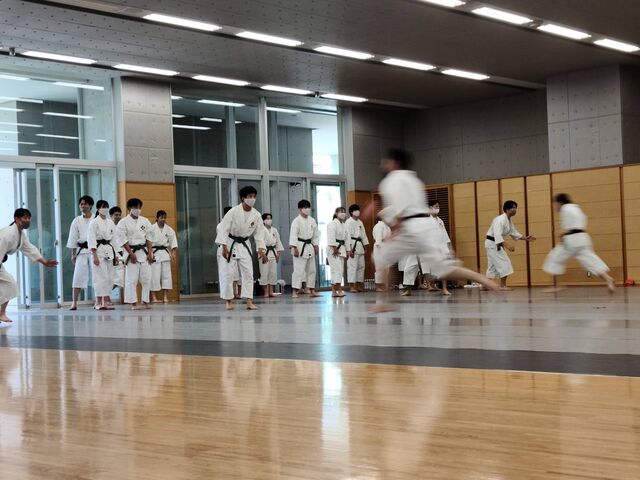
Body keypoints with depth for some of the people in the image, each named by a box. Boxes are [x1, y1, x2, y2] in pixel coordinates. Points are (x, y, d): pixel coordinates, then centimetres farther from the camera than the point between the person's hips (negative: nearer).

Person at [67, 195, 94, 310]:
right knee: (78, 276, -2)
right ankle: (74, 302, 0)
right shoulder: (77, 221, 8)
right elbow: (73, 238, 9)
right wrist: (73, 254, 5)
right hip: (81, 250, 2)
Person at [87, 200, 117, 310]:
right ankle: (98, 303, -2)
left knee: (109, 277, 5)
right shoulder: (94, 222, -6)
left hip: (109, 251, 6)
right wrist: (94, 255, -16)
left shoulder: (110, 222, 13)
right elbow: (91, 239, -10)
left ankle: (106, 301, 12)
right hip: (98, 251, -6)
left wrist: (115, 254, 13)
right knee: (100, 277, -8)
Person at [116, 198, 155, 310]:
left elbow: (149, 238, 7)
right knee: (131, 280, -4)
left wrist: (150, 253, -1)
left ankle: (145, 301, 10)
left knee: (146, 278, 2)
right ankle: (133, 303, 1)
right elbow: (122, 239, -8)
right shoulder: (123, 222, -4)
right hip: (131, 252, -4)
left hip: (144, 252, 4)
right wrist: (131, 253, -13)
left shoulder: (145, 221, 8)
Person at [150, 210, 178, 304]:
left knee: (166, 274, 3)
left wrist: (173, 253, -4)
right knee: (154, 275, -5)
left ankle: (165, 297, 9)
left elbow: (173, 242, 6)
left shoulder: (169, 229, 4)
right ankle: (153, 298, -1)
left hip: (165, 253, 4)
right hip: (154, 253, -4)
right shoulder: (152, 228, -7)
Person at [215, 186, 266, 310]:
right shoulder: (233, 212, -20)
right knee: (227, 273, -2)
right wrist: (224, 247, -22)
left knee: (248, 273, -1)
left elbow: (259, 232, 0)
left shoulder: (256, 215, -8)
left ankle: (249, 301, 0)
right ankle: (229, 301, 10)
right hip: (230, 244, -4)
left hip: (244, 245, 4)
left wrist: (261, 249, -8)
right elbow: (223, 228, -18)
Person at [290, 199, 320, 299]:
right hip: (300, 246, -7)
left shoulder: (312, 221, 9)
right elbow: (293, 235, -15)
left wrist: (315, 246, 11)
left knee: (312, 269, 11)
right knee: (298, 269, -11)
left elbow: (315, 235, 16)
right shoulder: (296, 221, -10)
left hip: (309, 246, 7)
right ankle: (294, 291, -10)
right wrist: (295, 248, -20)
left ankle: (312, 290, 20)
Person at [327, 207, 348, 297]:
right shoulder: (332, 224, -10)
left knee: (341, 270, 9)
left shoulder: (343, 225, 17)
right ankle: (339, 290, -18)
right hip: (334, 249, -9)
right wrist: (334, 249, -21)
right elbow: (331, 237, -18)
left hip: (341, 248, 9)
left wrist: (345, 251, 17)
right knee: (337, 269, -14)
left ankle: (334, 291, 14)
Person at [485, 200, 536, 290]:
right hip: (492, 243, -10)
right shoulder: (501, 220, -23)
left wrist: (525, 238, 8)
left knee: (493, 266, 15)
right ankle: (502, 285, -10)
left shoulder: (508, 220, 9)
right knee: (504, 263, -12)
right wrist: (507, 245, -42)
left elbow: (514, 232, 19)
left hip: (495, 244, 10)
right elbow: (497, 235, -33)